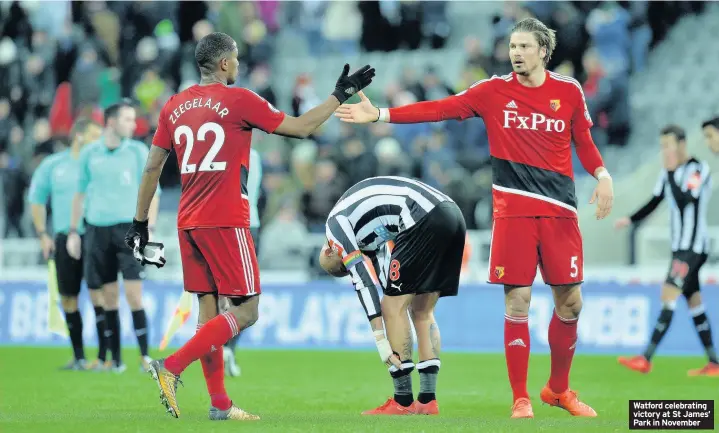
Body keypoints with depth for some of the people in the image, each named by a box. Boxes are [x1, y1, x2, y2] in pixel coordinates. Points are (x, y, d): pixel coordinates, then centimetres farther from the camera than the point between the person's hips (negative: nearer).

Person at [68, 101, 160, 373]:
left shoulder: (138, 152, 2)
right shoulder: (89, 154, 7)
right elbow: (80, 192, 15)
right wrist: (73, 231, 11)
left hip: (128, 228, -2)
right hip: (97, 229, 2)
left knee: (133, 294, -11)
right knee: (109, 297, 5)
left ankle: (145, 356, -10)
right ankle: (115, 359, 11)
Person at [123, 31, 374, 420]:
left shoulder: (174, 106, 10)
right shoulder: (238, 100, -6)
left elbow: (152, 167, 12)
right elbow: (301, 127, 0)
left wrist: (140, 221, 19)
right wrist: (341, 95, 11)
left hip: (188, 222, 7)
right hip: (225, 222, -7)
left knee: (208, 308, 9)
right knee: (246, 310, -3)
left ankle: (219, 403, 7)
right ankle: (172, 366, -16)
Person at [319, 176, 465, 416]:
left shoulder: (336, 222, 10)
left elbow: (362, 278, 1)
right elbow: (381, 273, 28)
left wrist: (380, 339, 0)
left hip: (426, 222, -9)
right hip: (454, 216, 9)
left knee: (393, 307, 2)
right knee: (422, 311, 18)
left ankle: (403, 401, 5)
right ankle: (427, 400, 16)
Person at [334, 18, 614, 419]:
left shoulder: (569, 91, 4)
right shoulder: (494, 91, 1)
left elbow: (584, 142, 14)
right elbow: (441, 109, -3)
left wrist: (602, 175, -4)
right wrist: (381, 114, -10)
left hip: (560, 210, 1)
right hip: (513, 211, -1)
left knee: (570, 301, 4)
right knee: (517, 302, -4)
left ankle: (559, 389, 23)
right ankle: (521, 399, 5)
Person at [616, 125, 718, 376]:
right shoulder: (669, 172, 11)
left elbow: (684, 200, -26)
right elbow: (655, 201, 18)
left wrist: (672, 172, -21)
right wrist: (630, 220, 5)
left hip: (694, 247, -9)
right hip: (680, 248, 9)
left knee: (668, 297, -15)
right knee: (694, 303, 8)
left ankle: (646, 359, -20)